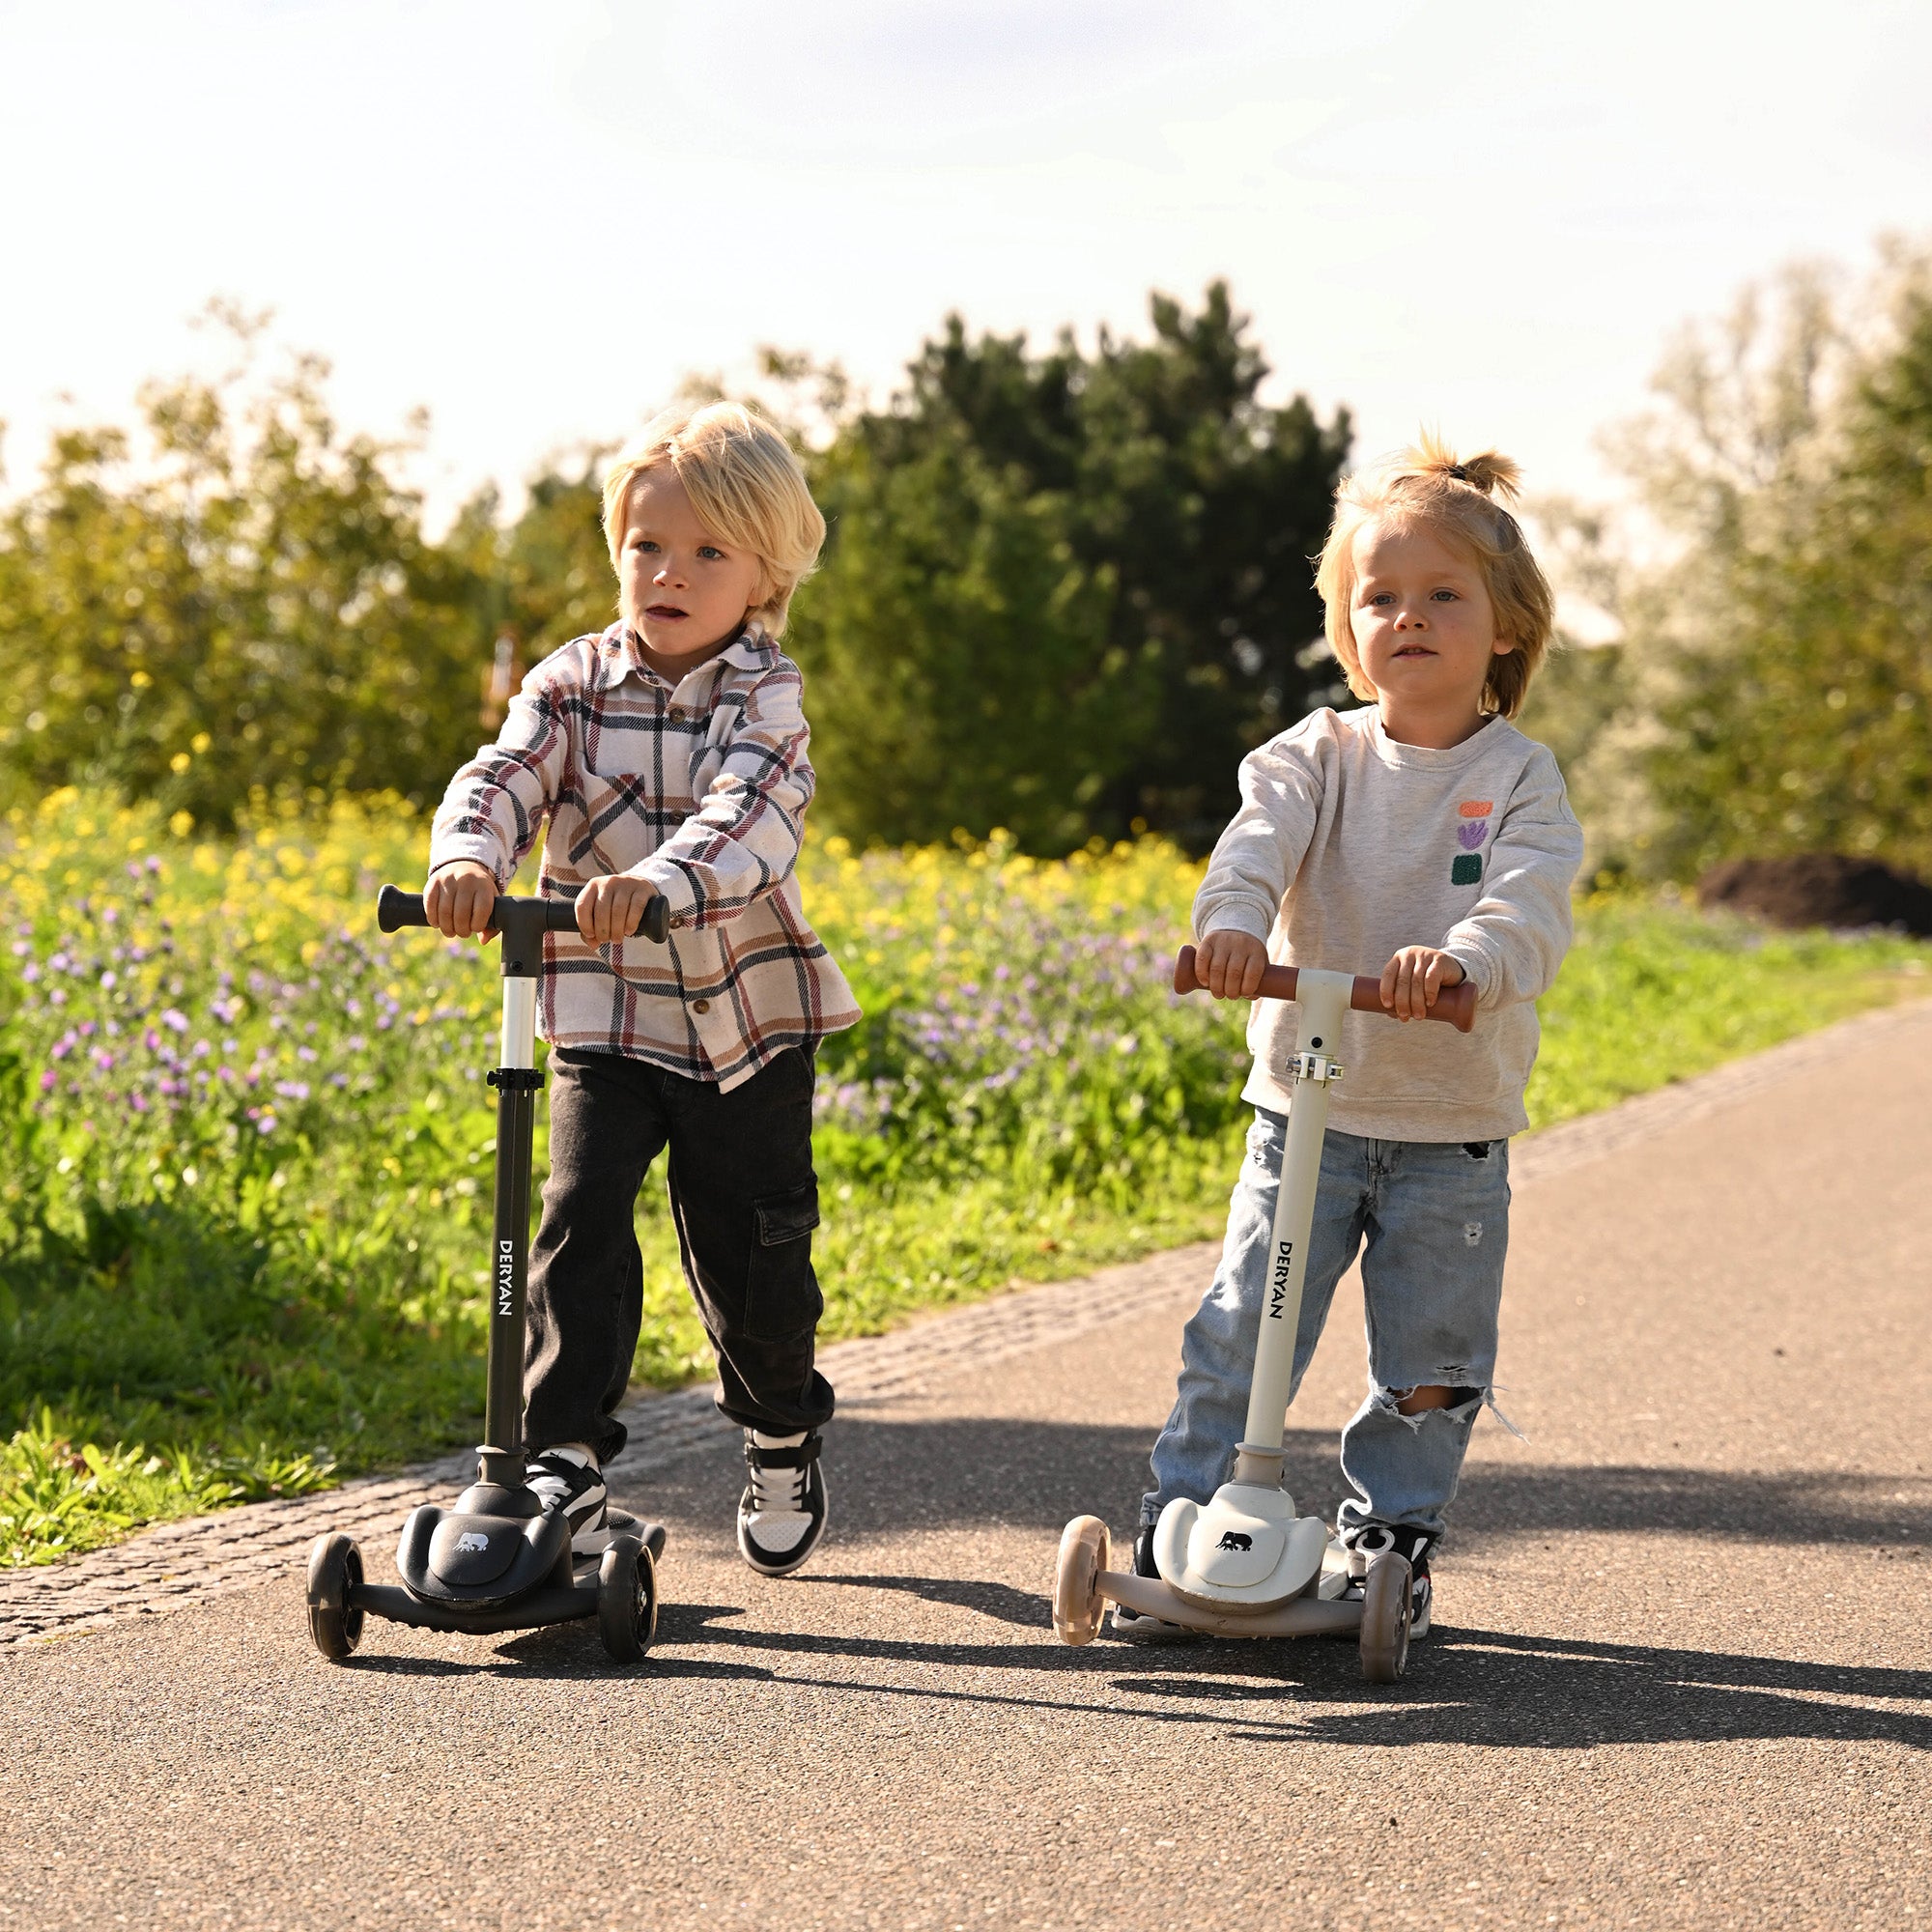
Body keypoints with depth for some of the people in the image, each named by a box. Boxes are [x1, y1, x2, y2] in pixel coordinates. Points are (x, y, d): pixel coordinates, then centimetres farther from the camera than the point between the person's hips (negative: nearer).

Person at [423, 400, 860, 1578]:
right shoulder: (574, 685, -1)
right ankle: (568, 1464, -14)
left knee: (750, 1246, 10)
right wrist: (468, 858, -40)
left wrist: (657, 882, -48)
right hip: (605, 1015, 1)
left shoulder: (767, 695, -9)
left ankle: (785, 1442, 37)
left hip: (749, 1017, -1)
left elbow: (749, 814, -27)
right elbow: (505, 778, -16)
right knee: (582, 1216, -17)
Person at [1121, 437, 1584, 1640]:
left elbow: (1532, 906, -19)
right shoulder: (1320, 758, 1)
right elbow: (1260, 838, -19)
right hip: (1307, 1114, 0)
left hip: (1454, 1138, 0)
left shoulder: (1519, 778, -2)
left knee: (1429, 1371, 6)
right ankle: (1179, 1533, 7)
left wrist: (1463, 958, -41)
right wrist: (1231, 920, -41)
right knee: (1241, 1336, -4)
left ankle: (1390, 1544, 25)